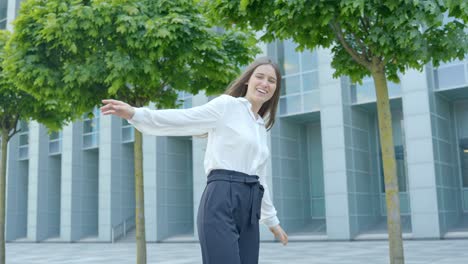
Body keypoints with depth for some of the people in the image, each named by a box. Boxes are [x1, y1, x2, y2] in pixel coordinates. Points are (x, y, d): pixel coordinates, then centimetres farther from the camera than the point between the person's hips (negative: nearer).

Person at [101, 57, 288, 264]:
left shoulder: (260, 128, 23)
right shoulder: (226, 105, 2)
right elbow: (181, 120, -10)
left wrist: (271, 220, 34)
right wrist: (134, 114, -24)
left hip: (249, 209, 8)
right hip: (222, 202, -8)